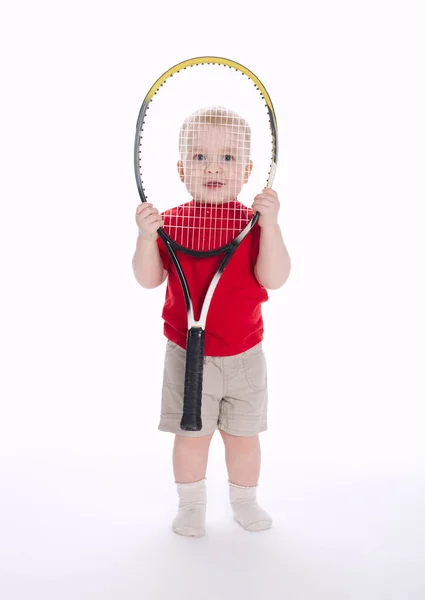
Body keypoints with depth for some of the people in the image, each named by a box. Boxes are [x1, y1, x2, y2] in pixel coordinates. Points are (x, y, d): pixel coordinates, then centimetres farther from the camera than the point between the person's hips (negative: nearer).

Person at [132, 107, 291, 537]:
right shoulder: (171, 222, -5)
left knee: (243, 435, 13)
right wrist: (146, 236, -23)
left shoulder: (255, 222, -6)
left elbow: (273, 279, -17)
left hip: (243, 356, 1)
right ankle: (191, 505, 31)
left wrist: (269, 224, -27)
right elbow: (148, 279, -7)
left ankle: (244, 501, 36)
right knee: (191, 435, 10)